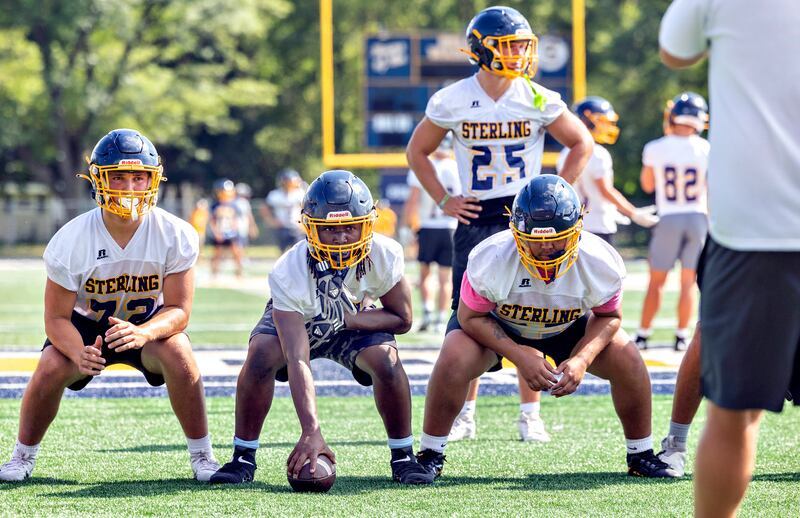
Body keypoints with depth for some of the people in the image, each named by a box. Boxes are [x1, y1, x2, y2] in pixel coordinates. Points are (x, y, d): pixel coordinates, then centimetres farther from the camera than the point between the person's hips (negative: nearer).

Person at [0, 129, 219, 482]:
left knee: (179, 356, -31)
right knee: (51, 369, -27)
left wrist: (141, 334, -44)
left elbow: (178, 310, -21)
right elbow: (57, 317, -19)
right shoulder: (70, 241, -25)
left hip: (150, 322, 0)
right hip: (86, 324, 0)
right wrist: (79, 352, -42)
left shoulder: (176, 235, -24)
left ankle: (201, 454, -11)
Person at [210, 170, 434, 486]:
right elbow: (298, 361, -44)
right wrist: (311, 432, -53)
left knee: (387, 360, -27)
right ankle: (243, 457, -14)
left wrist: (348, 320, -32)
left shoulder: (385, 256, -31)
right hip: (296, 321, -2)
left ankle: (403, 457, -6)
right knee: (261, 354, -31)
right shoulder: (290, 274, -39)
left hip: (355, 321, 2)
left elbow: (402, 319, -15)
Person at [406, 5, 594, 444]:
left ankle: (529, 413, 7)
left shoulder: (539, 100, -3)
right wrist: (443, 201, 3)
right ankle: (463, 413, 9)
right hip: (475, 218, 0)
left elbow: (581, 145, 9)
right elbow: (417, 151, 11)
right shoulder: (452, 101, -3)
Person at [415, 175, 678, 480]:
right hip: (500, 329, -2)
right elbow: (471, 317, -22)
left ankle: (641, 455, 3)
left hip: (569, 329, 2)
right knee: (454, 358, -30)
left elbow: (609, 316, -12)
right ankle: (430, 455, -11)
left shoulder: (598, 262, -31)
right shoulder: (491, 259, -36)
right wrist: (519, 356, -33)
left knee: (627, 359, -19)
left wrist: (582, 359, -30)